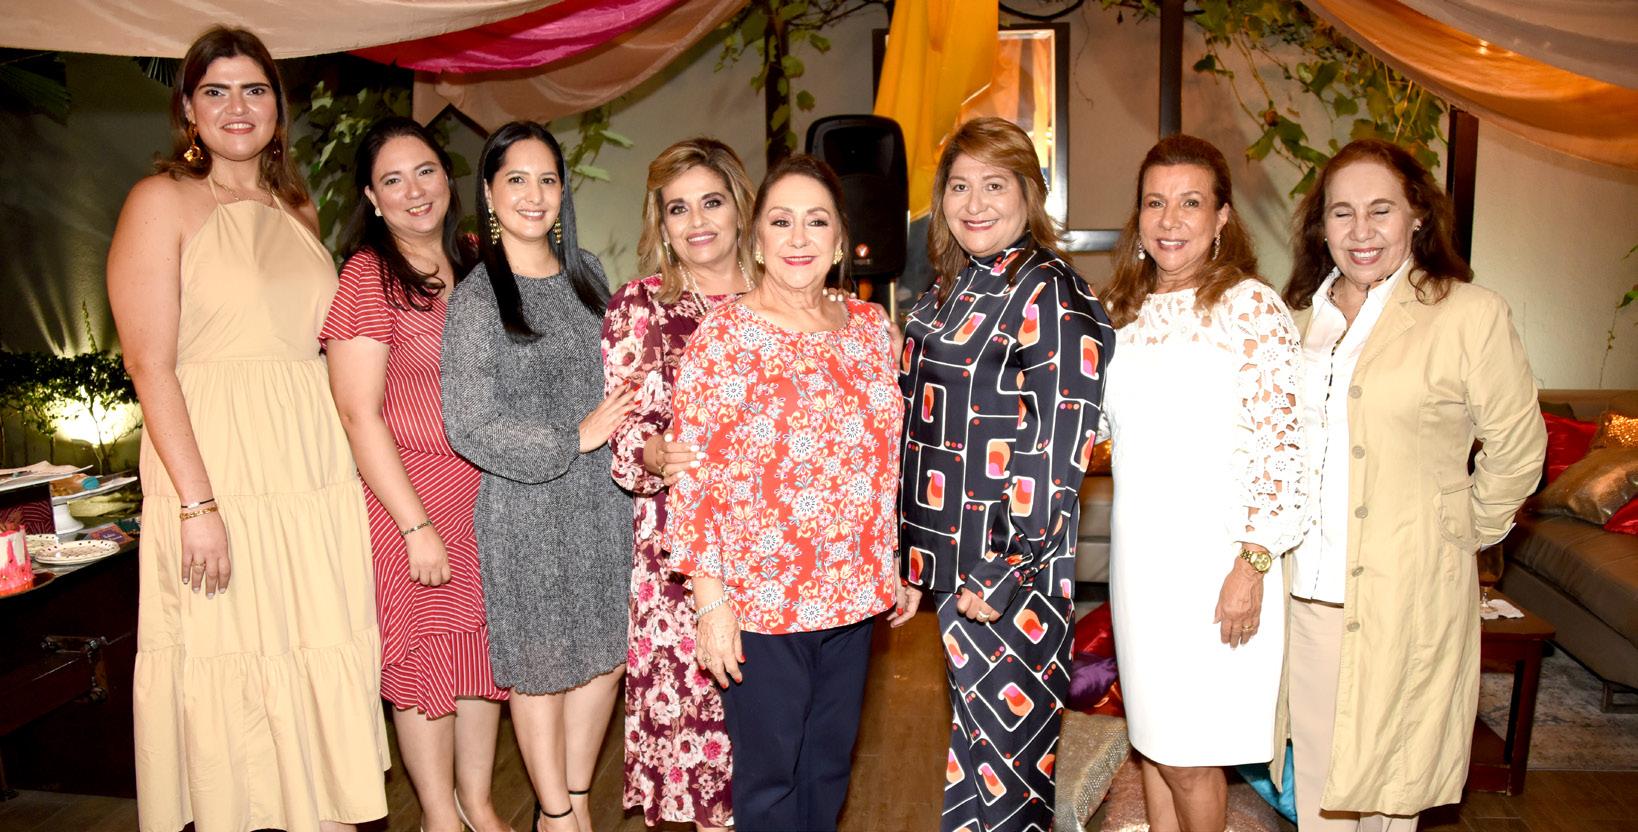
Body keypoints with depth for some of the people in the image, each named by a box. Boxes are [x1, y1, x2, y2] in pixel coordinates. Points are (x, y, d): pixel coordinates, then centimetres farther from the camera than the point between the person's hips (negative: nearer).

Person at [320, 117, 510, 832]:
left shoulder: (477, 265, 9)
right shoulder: (367, 276, -10)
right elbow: (359, 415, -14)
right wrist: (417, 526, -16)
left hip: (486, 490, 6)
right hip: (408, 496, -6)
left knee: (483, 644, 12)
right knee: (425, 653, 5)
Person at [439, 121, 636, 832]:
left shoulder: (586, 272, 7)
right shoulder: (475, 299, -10)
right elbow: (470, 428, -14)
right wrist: (572, 440, -15)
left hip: (602, 498, 6)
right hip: (526, 510, -5)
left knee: (605, 653, 13)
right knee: (541, 664, 9)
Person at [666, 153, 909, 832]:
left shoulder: (869, 326, 4)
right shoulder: (722, 336, -11)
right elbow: (691, 479, -12)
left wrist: (897, 568, 12)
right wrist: (711, 600, -14)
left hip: (853, 596, 5)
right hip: (759, 599, -4)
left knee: (830, 766, 20)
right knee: (770, 776, 11)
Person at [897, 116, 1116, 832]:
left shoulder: (1050, 296, -12)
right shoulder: (947, 293, 13)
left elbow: (1053, 453, -18)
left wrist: (1002, 578, -17)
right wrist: (915, 558, 14)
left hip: (1013, 578, -8)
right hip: (951, 565, 8)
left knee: (998, 771, 3)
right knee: (974, 740, 18)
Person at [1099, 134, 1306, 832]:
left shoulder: (1251, 306, -10)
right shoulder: (1123, 309, 9)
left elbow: (1280, 445, -13)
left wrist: (1253, 563, -16)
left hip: (1213, 556, -6)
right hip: (1138, 555, 6)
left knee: (1190, 758, 3)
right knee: (1153, 742, 15)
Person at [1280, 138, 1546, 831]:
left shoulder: (1470, 315, -8)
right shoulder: (1301, 316, 8)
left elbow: (1516, 449, 1)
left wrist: (1463, 535, 8)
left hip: (1409, 588, -4)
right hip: (1309, 586, 4)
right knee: (1315, 773, 14)